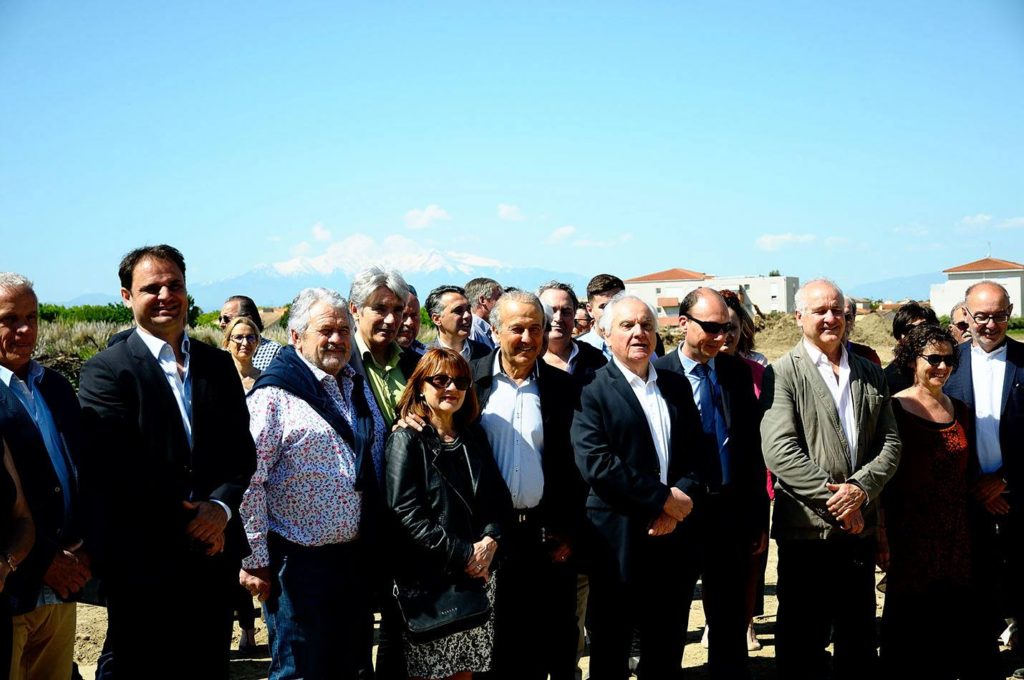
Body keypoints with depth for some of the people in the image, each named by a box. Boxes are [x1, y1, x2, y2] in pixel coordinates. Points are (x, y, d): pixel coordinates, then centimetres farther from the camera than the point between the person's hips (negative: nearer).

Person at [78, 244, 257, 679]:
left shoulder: (219, 365, 10)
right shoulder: (105, 372, -6)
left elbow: (242, 451, 6)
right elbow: (116, 468, -14)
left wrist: (220, 508, -12)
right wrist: (185, 523, -13)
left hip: (214, 553, 5)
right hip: (141, 562, -4)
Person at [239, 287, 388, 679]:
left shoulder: (358, 386, 11)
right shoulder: (275, 392, -12)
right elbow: (249, 480, -15)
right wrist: (255, 560, -15)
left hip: (357, 555, 7)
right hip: (299, 560, -7)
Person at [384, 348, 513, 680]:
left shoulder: (474, 436, 13)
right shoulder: (406, 439, -6)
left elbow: (499, 498, 11)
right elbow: (406, 512, -14)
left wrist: (490, 541, -8)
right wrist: (462, 555, -15)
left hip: (478, 575, 5)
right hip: (426, 578, -5)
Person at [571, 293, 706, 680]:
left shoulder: (677, 386, 11)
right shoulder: (590, 390, -7)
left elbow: (698, 453, 8)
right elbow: (594, 463, -18)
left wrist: (682, 501, -10)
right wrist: (663, 498, -16)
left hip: (674, 536, 5)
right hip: (619, 541, -5)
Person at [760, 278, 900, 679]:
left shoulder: (871, 374, 11)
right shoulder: (782, 374, -6)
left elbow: (889, 443, 6)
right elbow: (779, 451, -15)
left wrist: (860, 489, -11)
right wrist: (834, 499, -16)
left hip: (859, 525, 5)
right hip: (806, 528, -5)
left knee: (859, 644, 17)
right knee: (803, 646, 7)